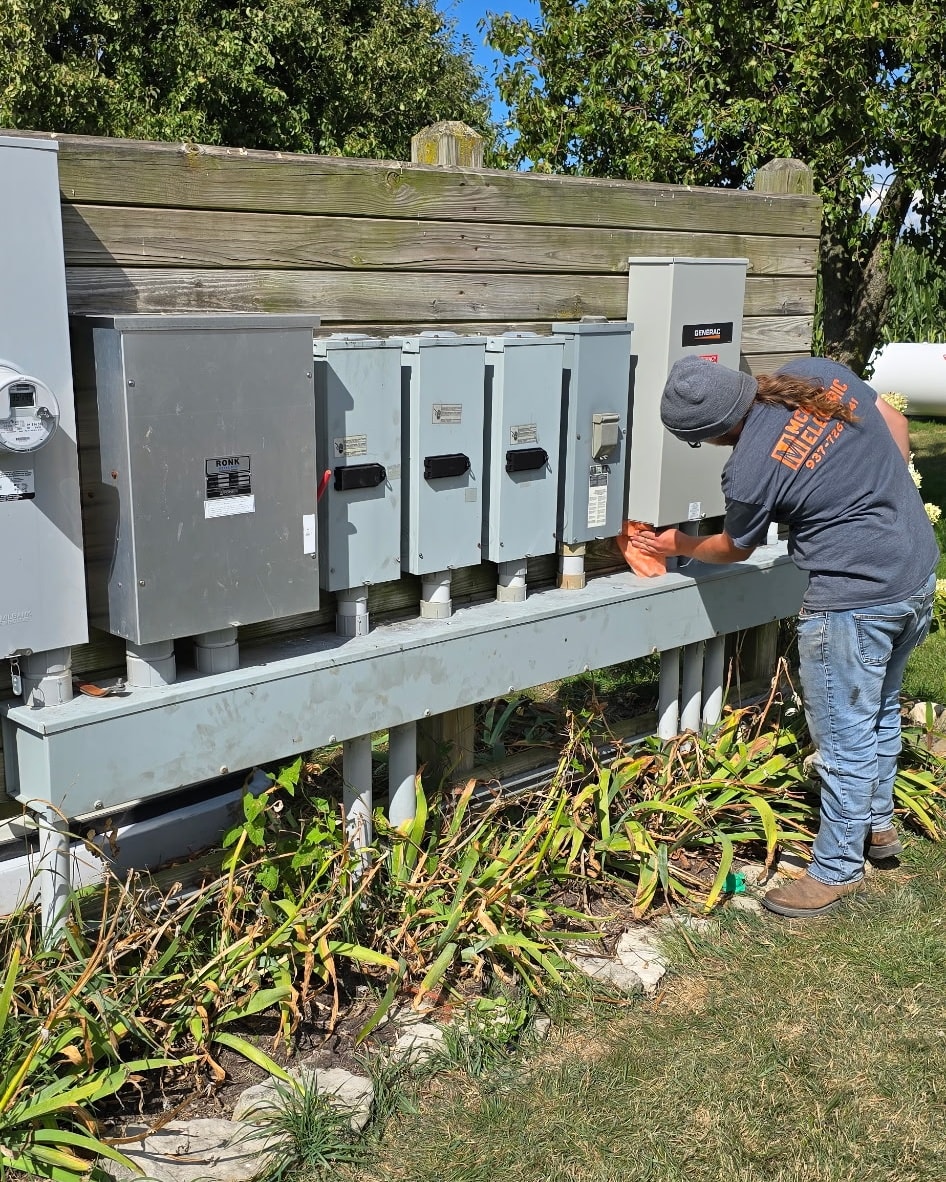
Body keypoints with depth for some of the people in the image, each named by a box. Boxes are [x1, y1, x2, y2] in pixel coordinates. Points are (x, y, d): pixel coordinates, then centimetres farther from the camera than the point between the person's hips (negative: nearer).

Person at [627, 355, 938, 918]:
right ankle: (878, 824, 43)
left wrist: (679, 545, 20)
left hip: (854, 600, -9)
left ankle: (837, 868, 20)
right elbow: (896, 426, 10)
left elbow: (733, 549, 2)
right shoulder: (817, 373, -3)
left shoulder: (749, 471, -19)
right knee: (882, 708, 25)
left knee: (844, 737, 5)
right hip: (920, 571, 9)